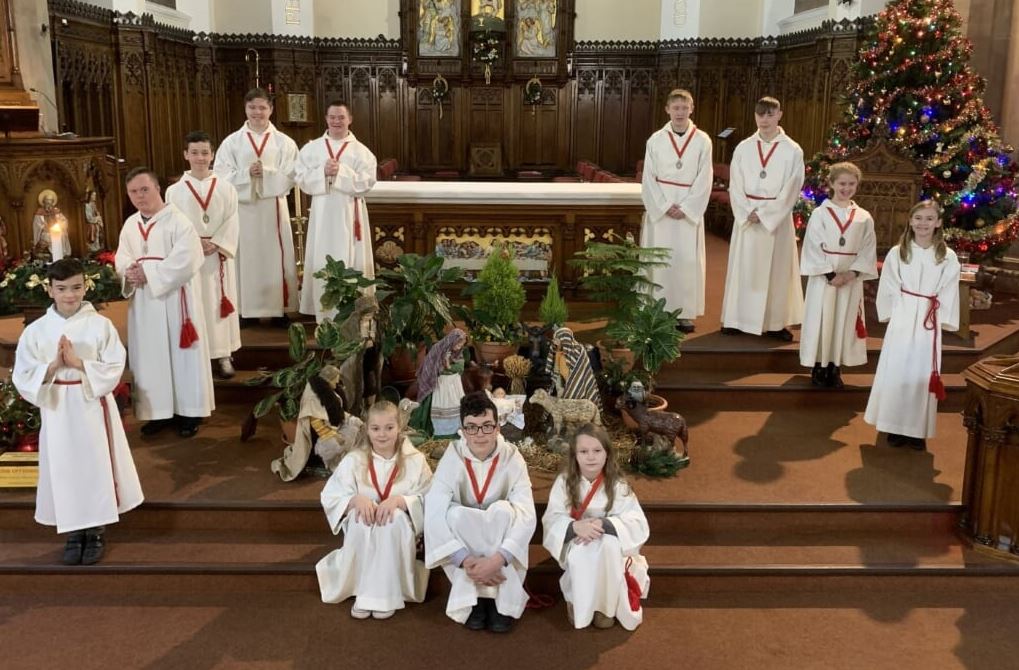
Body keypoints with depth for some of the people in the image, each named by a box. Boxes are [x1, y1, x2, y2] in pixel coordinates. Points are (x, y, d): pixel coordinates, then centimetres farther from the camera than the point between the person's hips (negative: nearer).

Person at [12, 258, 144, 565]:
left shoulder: (100, 325, -7)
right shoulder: (35, 331, -3)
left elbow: (114, 370, -10)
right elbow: (22, 378, -5)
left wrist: (79, 363, -22)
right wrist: (53, 366, -21)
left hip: (93, 408, -1)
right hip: (57, 410, 1)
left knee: (96, 467, 7)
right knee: (64, 469, 9)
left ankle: (96, 531, 24)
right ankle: (74, 532, 26)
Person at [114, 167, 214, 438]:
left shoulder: (178, 221, -10)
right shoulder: (130, 225, 11)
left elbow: (185, 261, -20)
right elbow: (121, 258, 9)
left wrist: (147, 272, -19)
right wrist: (130, 270, -15)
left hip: (175, 300, -6)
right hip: (143, 303, 6)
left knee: (181, 354, 2)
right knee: (150, 357, 10)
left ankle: (188, 412, 12)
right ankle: (159, 410, 20)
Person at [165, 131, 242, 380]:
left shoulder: (226, 188, 4)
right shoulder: (174, 191, 3)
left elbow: (232, 223, -1)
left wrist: (215, 244, -15)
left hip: (219, 256, 1)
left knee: (219, 304, 5)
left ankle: (224, 355, 11)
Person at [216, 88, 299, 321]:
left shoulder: (284, 142, 4)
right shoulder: (231, 142, 4)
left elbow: (289, 178, -4)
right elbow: (221, 178, -3)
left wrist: (265, 172, -17)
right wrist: (247, 174, -17)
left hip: (273, 209, 0)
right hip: (243, 210, 0)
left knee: (275, 257, 3)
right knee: (246, 258, 3)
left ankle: (278, 308, 11)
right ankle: (248, 310, 10)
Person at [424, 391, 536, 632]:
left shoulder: (512, 457, -18)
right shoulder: (452, 458, -19)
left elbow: (527, 516, -26)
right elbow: (433, 513, -27)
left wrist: (497, 559, -39)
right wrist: (465, 560, -36)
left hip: (500, 543, 0)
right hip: (464, 544, 0)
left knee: (502, 509, -30)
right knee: (456, 514, -31)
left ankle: (502, 599, -22)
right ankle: (473, 598, -19)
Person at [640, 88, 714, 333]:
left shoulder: (702, 140, 0)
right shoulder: (655, 140, 1)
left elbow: (704, 179, -2)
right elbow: (648, 178, -1)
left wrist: (685, 208, -11)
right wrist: (665, 206, -11)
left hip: (689, 209, 0)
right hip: (659, 207, 0)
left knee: (687, 259, 0)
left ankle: (686, 313, 7)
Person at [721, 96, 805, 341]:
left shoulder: (793, 151, -3)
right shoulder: (743, 148, 3)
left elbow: (791, 191, -7)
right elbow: (735, 186, 1)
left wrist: (764, 214, -14)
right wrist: (748, 213, -12)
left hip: (777, 219, -2)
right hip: (746, 217, 2)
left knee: (776, 270, 3)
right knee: (743, 267, 5)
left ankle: (775, 322, 9)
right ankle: (737, 319, 12)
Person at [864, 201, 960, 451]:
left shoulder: (948, 257, 1)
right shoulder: (897, 253, 0)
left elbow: (948, 293, 2)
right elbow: (889, 288, 1)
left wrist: (940, 318, -5)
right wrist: (893, 314, -6)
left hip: (929, 324, 0)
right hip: (902, 320, 0)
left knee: (923, 374, 4)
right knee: (897, 372, 2)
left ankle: (918, 430, 13)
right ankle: (896, 427, 12)